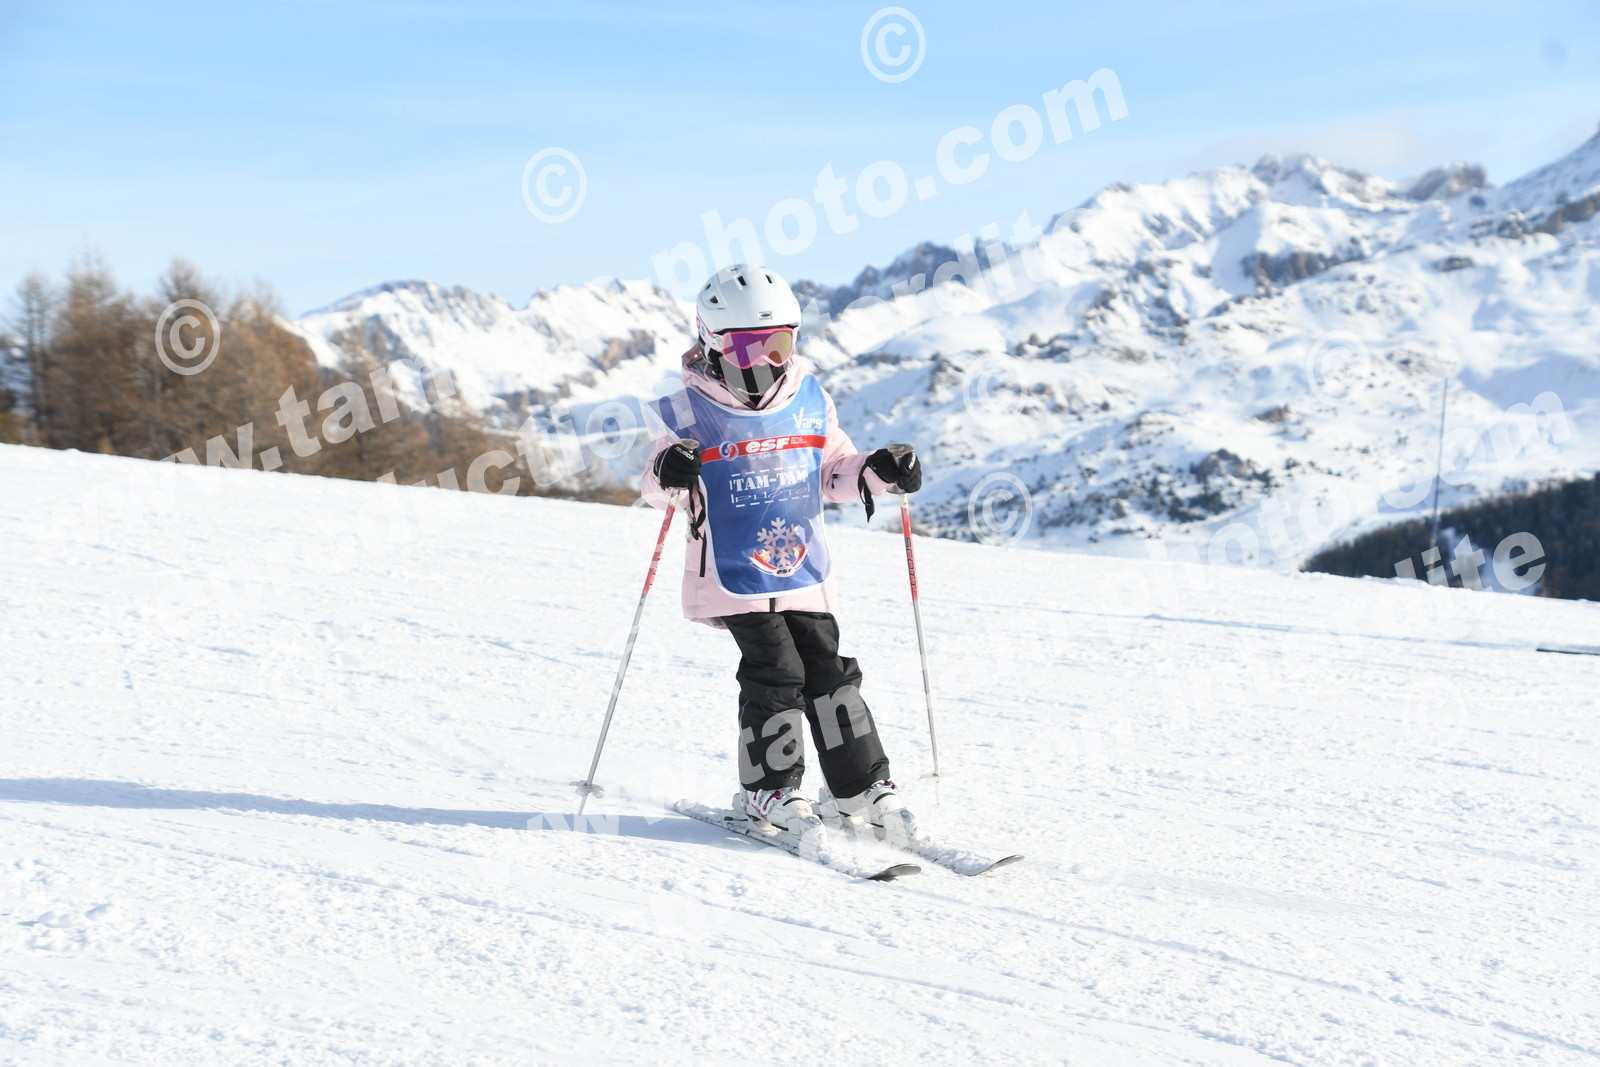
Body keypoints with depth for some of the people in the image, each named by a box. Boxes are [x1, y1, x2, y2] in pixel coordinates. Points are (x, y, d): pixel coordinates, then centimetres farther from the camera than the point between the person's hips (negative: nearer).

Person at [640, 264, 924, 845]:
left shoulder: (809, 400, 7)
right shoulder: (692, 412, -6)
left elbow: (833, 471, 17)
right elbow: (655, 485, -8)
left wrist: (878, 470, 0)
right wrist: (669, 471, -30)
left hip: (803, 573, 4)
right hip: (733, 576, -4)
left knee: (828, 672, 3)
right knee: (775, 672, -12)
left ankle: (862, 784, 15)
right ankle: (768, 789, 5)